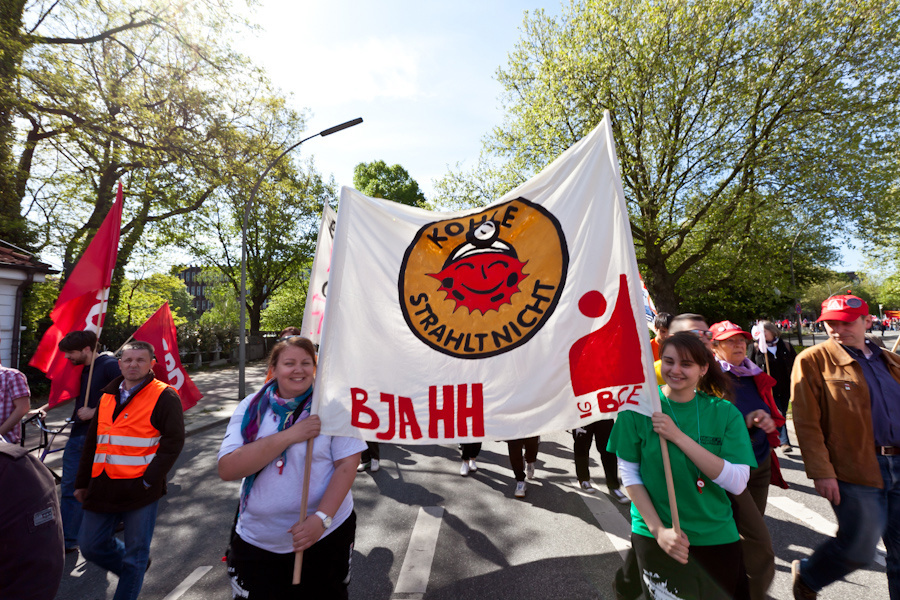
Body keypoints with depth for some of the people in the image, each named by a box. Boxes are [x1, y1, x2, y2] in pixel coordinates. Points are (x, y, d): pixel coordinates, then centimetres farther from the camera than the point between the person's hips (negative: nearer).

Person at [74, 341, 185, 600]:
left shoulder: (164, 396, -11)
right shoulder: (108, 396, 11)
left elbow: (173, 442, -15)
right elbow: (92, 442, 19)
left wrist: (149, 480, -18)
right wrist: (82, 482, 18)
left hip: (139, 489, -6)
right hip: (102, 488, 7)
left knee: (135, 554, 6)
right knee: (91, 545, 17)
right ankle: (135, 568, 41)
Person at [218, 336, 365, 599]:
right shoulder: (251, 407, -4)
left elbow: (347, 464, -12)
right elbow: (227, 469, -15)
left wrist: (322, 518, -21)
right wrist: (289, 436, -24)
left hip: (325, 537, -1)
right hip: (256, 542, 1)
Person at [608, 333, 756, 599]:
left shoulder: (725, 412, -6)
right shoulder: (638, 406, -11)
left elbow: (737, 482, -16)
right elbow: (628, 474, -7)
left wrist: (678, 436, -25)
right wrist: (658, 529, -15)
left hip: (717, 537, 2)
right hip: (655, 537, -1)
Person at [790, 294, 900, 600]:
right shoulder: (813, 360, -9)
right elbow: (806, 423, -12)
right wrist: (821, 472, -16)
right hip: (855, 471, -6)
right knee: (859, 548, 1)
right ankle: (806, 575, 28)